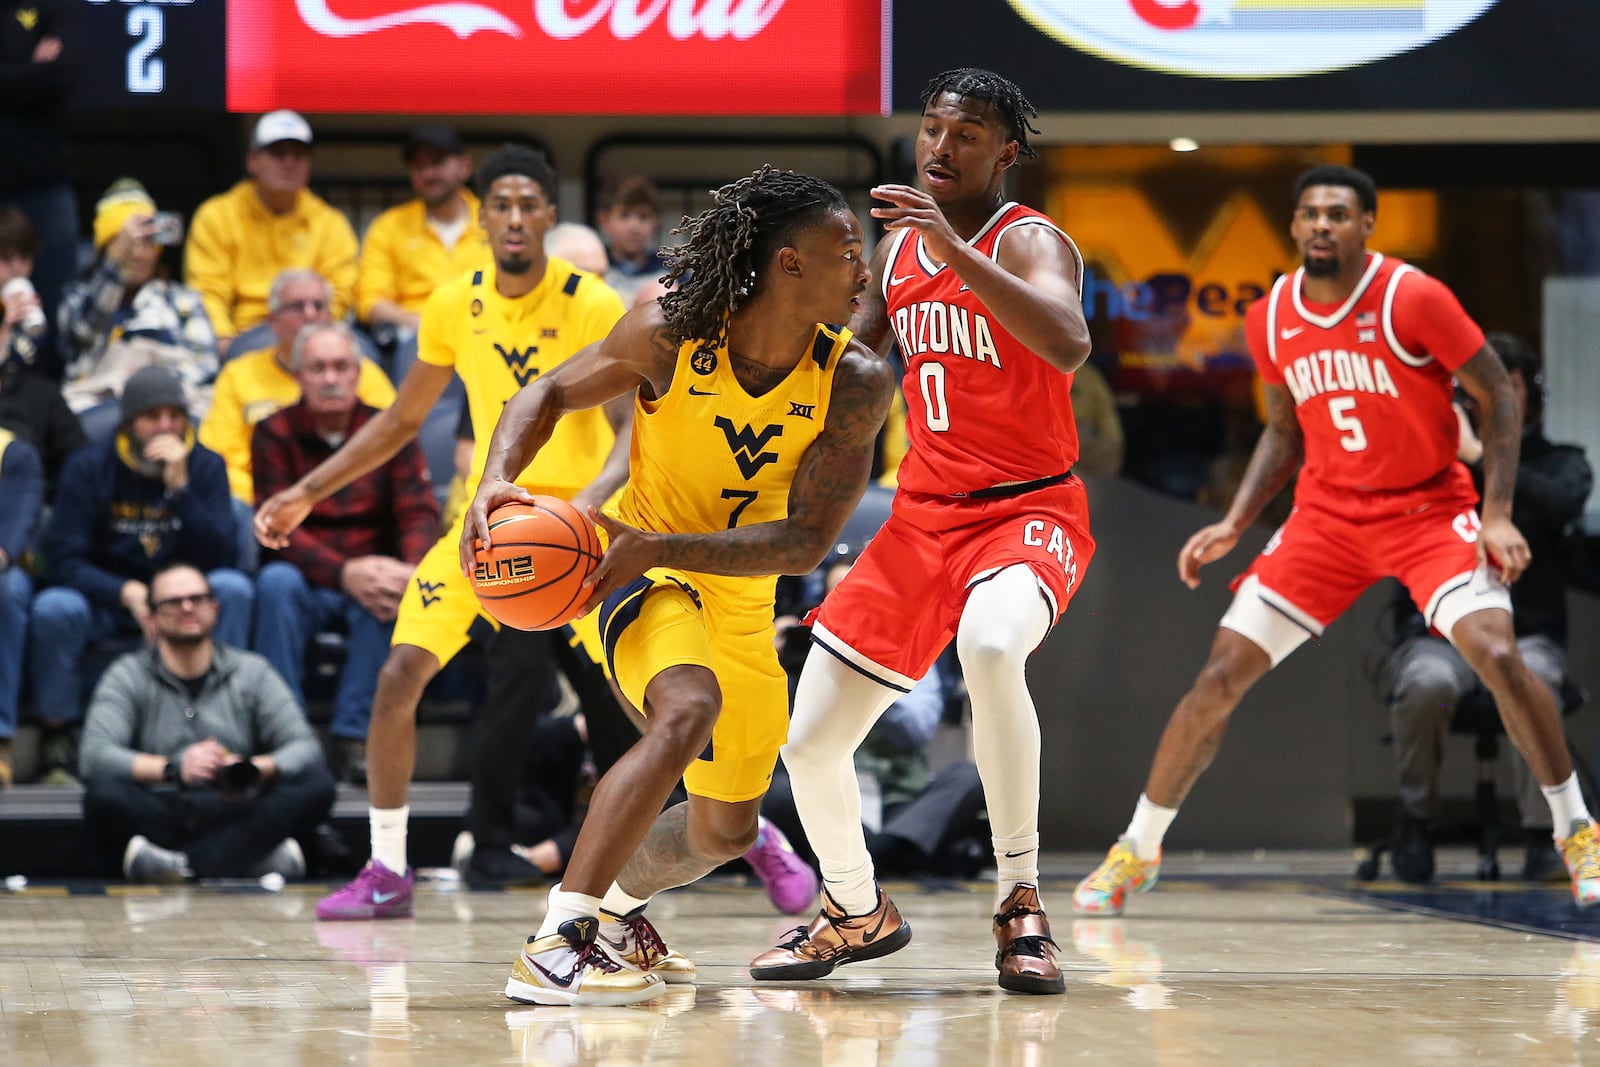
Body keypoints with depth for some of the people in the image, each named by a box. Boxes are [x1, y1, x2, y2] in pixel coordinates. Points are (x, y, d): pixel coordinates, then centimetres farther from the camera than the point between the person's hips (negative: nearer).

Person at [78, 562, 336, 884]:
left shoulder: (252, 672, 13)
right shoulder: (127, 676, 7)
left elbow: (303, 746, 1)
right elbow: (95, 756, -10)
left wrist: (256, 769, -22)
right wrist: (173, 769, -26)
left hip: (232, 815, 2)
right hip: (158, 817, -2)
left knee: (317, 784, -23)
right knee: (104, 792, -33)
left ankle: (183, 864, -33)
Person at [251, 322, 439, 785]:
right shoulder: (274, 434, -2)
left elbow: (420, 514, -7)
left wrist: (412, 570, -30)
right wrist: (344, 573, -29)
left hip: (372, 572, 1)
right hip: (307, 580, 0)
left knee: (393, 594, -32)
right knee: (276, 582, -33)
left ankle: (356, 736, -28)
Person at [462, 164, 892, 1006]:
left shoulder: (855, 385, -19)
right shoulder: (671, 335, -22)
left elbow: (804, 542, -24)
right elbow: (549, 395, -7)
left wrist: (660, 546, -35)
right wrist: (495, 481, -27)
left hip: (743, 600, 5)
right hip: (646, 574, -5)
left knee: (727, 828, 19)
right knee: (690, 709, -37)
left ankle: (615, 905, 50)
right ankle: (555, 946, -39)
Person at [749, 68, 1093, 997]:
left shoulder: (1030, 242, -11)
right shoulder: (899, 248, 10)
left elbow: (1068, 346, -33)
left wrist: (955, 248, -37)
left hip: (1030, 511, -6)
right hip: (923, 516, 7)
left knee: (990, 643, -40)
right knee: (810, 744, 1)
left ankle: (1022, 903, -27)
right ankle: (857, 911, 31)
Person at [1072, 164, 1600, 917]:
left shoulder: (1414, 300, -16)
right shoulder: (1270, 321, -2)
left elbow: (1497, 396, -9)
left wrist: (1497, 514, -16)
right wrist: (1233, 524, 3)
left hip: (1429, 508, -4)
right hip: (1328, 512, 4)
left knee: (1496, 655, -24)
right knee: (1222, 674, -4)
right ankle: (1137, 849, 11)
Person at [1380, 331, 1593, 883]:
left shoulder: (1558, 463, 11)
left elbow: (1561, 502, -14)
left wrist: (1479, 455, -21)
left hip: (1526, 636, 0)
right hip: (1439, 635, 0)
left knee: (1531, 680, -38)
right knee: (1428, 683, -37)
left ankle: (1542, 836, -27)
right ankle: (1415, 815, -12)